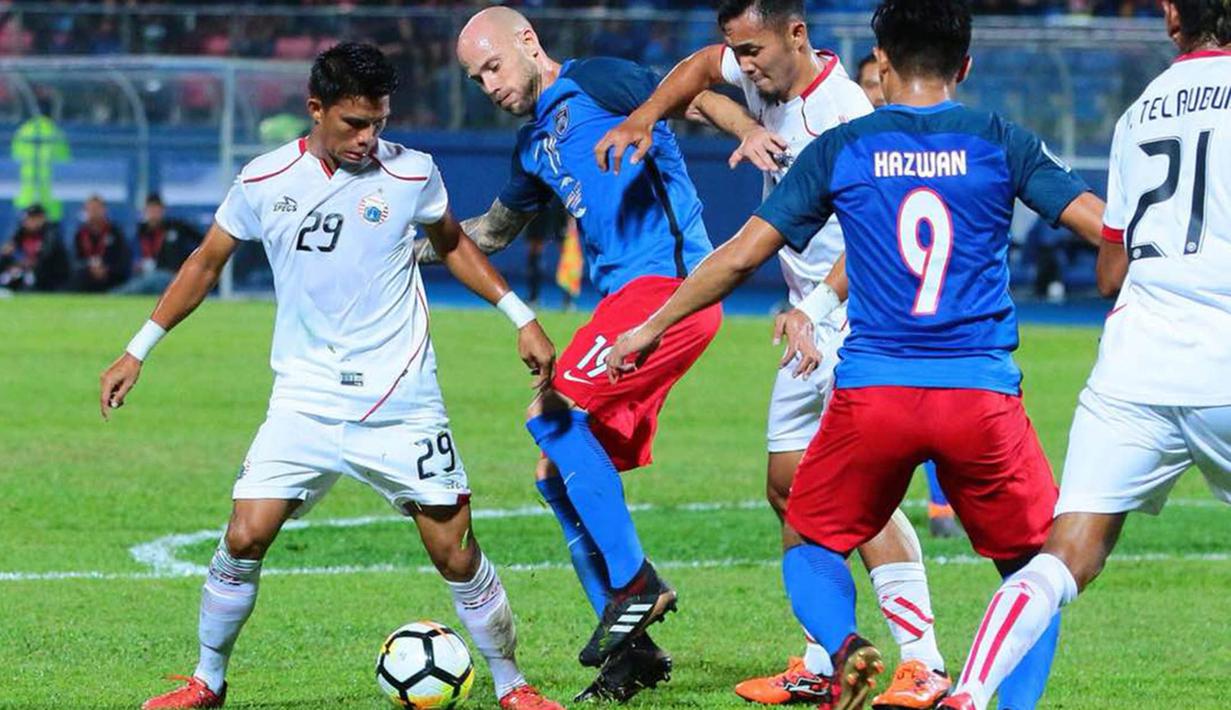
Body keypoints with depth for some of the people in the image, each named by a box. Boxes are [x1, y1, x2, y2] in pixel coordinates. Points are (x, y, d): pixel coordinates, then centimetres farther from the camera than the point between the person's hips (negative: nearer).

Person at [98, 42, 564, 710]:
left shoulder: (411, 173, -3)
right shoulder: (264, 181, -2)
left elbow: (452, 244, 16)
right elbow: (206, 261, 12)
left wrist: (521, 317, 9)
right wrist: (139, 351, 13)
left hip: (403, 402, -1)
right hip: (305, 400, 1)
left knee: (455, 553, -4)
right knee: (243, 539, -10)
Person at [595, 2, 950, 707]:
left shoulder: (842, 110, -20)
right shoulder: (767, 79, 6)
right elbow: (701, 69, 27)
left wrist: (816, 310, -38)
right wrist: (643, 119, 11)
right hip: (811, 317, 10)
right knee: (790, 489, 10)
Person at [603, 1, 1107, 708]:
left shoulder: (840, 148, 6)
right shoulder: (1002, 143, 5)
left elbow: (741, 254, 8)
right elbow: (1109, 229, 0)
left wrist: (652, 328, 19)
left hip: (870, 393, 0)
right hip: (982, 394, 0)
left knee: (811, 544, 19)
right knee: (1035, 564, 17)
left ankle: (843, 643, -12)